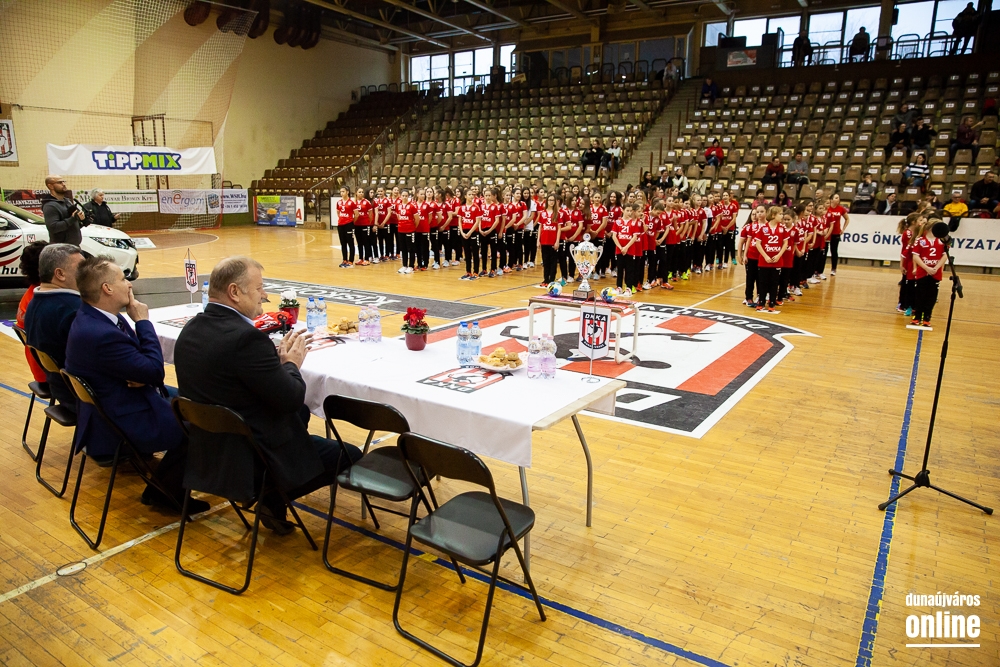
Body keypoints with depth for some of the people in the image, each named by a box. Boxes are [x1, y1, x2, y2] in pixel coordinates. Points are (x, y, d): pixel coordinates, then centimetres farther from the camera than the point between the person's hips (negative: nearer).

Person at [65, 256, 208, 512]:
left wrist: (146, 375, -16)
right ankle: (164, 489, 13)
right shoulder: (101, 334, -29)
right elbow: (155, 370, -22)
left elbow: (140, 361, 8)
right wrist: (143, 321, -15)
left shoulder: (92, 317, 3)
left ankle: (166, 485, 24)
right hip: (123, 427, -10)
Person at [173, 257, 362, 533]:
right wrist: (291, 363, -3)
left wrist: (277, 355, 4)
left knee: (302, 413, 28)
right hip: (251, 458, -9)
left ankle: (272, 496, 22)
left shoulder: (191, 330, 1)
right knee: (350, 456, 4)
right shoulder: (246, 337, -26)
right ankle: (274, 499, 8)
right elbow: (290, 398, -22)